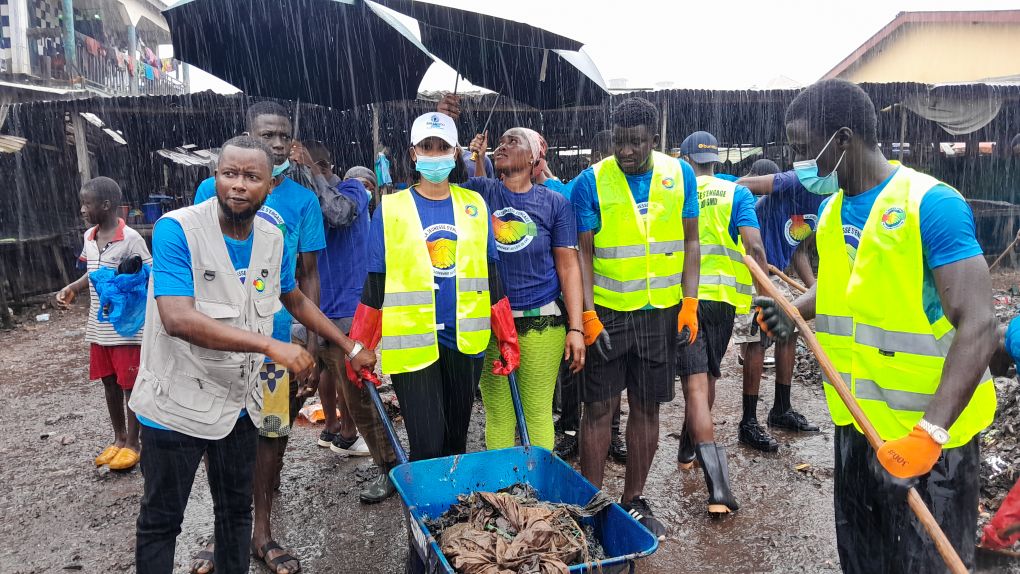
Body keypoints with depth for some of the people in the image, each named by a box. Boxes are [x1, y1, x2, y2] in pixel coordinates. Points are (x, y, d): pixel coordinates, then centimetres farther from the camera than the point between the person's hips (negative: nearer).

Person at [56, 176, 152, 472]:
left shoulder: (131, 239, -17)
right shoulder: (89, 237, 6)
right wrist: (72, 288, 5)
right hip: (98, 328, 7)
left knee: (129, 385, 5)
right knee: (109, 384, 16)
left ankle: (133, 444, 18)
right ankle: (118, 439, 31)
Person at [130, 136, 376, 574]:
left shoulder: (273, 239, -2)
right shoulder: (178, 229, -20)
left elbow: (296, 301, 14)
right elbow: (178, 319, -31)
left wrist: (351, 348, 14)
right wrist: (269, 345, -34)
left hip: (239, 401, 5)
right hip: (177, 402, -5)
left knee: (237, 510, 18)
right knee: (161, 521, 10)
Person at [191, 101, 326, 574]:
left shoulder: (303, 200, -1)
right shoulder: (212, 190, -1)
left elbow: (309, 275, 3)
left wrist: (313, 346, -1)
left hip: (274, 337, 0)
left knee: (271, 431, 10)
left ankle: (262, 530, 29)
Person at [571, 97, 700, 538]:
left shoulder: (680, 175, 1)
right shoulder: (591, 182, -6)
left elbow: (690, 242, 5)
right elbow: (582, 252, -6)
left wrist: (689, 303, -3)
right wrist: (587, 313, -14)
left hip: (662, 311, 3)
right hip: (607, 312, -2)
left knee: (646, 407, 11)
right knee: (599, 408, 2)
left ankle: (633, 501, 26)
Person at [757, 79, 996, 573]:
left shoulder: (931, 204, -19)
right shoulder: (831, 209, 5)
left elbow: (977, 325, -25)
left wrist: (931, 431, -33)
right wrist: (793, 312, 2)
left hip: (928, 430, -7)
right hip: (856, 422, 7)